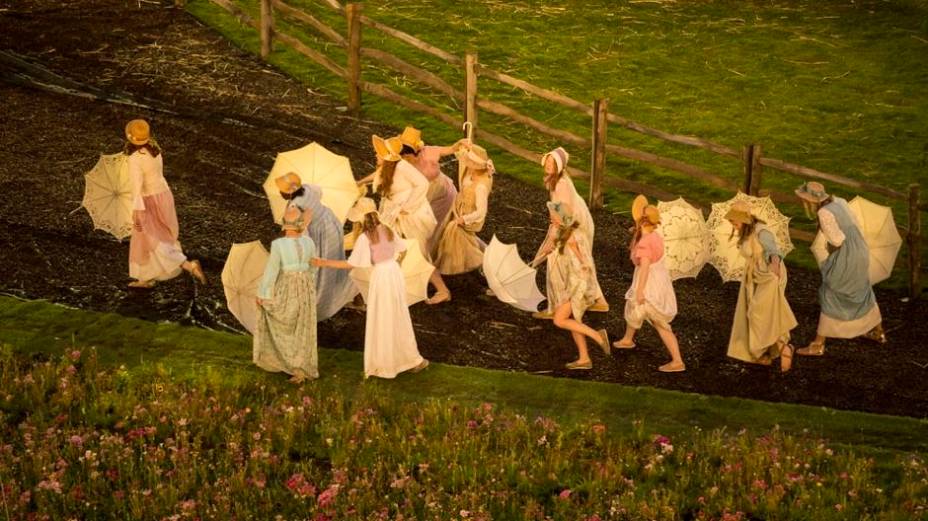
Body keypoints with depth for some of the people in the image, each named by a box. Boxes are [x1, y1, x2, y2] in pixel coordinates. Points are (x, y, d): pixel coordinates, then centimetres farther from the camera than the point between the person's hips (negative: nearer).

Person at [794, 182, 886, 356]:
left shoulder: (824, 213, -22)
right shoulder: (838, 202, 3)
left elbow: (837, 240, -22)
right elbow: (854, 225, 10)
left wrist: (830, 249, -1)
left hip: (846, 257, -8)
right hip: (860, 251, 8)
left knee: (830, 297, 2)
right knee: (863, 292, 26)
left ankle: (818, 345, 7)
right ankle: (878, 332, 43)